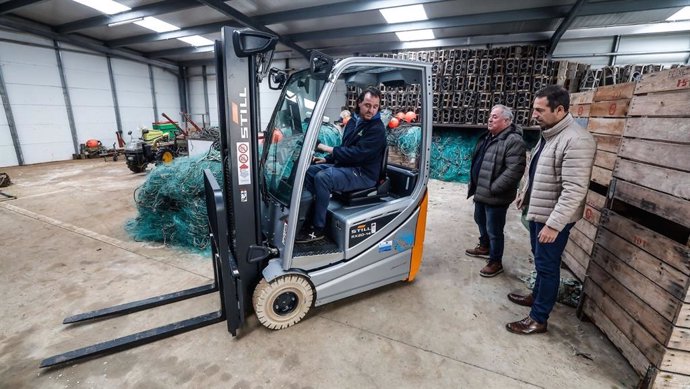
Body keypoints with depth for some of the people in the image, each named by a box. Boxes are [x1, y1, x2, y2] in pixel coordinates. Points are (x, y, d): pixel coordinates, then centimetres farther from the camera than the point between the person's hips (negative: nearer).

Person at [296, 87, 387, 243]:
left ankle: (318, 229, -18)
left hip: (363, 174, -9)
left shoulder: (377, 129, -14)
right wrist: (327, 159, 8)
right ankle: (308, 213, -1)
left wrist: (328, 149, -19)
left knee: (322, 178, -28)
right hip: (344, 165, 9)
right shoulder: (353, 121, 13)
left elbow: (357, 154, -23)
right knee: (309, 171, 0)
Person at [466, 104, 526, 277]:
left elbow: (514, 170, -25)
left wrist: (493, 189, -23)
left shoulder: (513, 141, -18)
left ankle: (496, 263, 19)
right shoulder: (488, 137, 12)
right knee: (481, 221, 25)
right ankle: (484, 247, 46)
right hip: (481, 192, 9)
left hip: (495, 197, -9)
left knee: (494, 230, 3)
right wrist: (474, 184, 15)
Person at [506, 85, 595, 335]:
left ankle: (538, 319, 15)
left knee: (547, 266, 2)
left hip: (553, 218, -9)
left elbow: (574, 190, -28)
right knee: (539, 259, 22)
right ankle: (537, 295, 42)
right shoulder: (548, 134, 8)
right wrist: (525, 193, 27)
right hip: (538, 210, 9)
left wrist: (554, 224, -30)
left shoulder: (576, 141, -24)